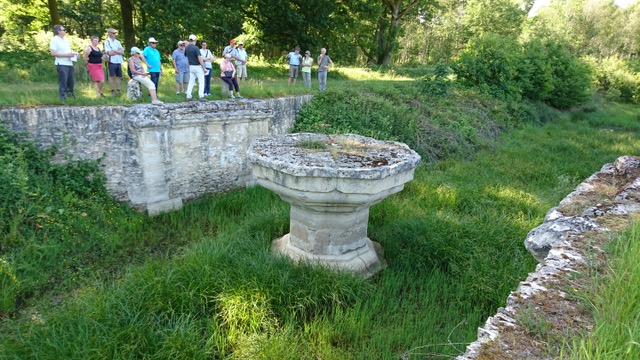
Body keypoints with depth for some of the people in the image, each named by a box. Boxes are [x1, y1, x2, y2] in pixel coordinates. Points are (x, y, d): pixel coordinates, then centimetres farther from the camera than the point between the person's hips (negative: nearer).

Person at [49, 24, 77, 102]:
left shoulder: (64, 40, 19)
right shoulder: (54, 40, -7)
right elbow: (53, 53, -16)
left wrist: (74, 53, 7)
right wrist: (66, 55, -20)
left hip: (70, 63, 8)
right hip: (62, 64, -8)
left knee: (71, 81, 13)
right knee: (63, 82, -7)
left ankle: (71, 94, 25)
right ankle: (63, 97, -4)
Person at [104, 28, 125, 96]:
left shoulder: (117, 42, 14)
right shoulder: (107, 42, -2)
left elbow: (122, 52, 4)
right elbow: (109, 53, -12)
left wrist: (114, 51, -9)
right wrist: (118, 51, -2)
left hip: (119, 62, 5)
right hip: (112, 62, -5)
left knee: (119, 76, 5)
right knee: (112, 76, 1)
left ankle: (118, 90, 12)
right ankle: (112, 91, 6)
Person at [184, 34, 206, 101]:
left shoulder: (187, 48, 5)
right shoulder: (196, 48, -16)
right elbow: (200, 58, -18)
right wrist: (204, 68, -14)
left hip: (191, 67, 7)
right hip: (198, 66, -7)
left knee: (191, 82, 10)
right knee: (201, 82, -1)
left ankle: (188, 96, 9)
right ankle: (201, 96, -7)